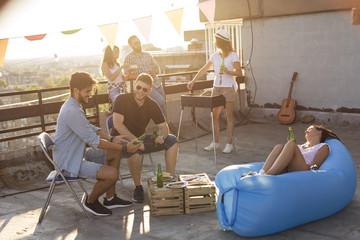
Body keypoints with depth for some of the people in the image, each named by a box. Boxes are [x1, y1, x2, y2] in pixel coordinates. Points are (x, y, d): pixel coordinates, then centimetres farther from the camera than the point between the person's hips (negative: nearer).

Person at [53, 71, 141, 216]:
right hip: (68, 164, -11)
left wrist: (112, 139, 0)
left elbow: (91, 128, 16)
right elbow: (94, 141, -25)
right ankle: (91, 202, 4)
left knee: (115, 153, 13)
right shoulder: (72, 112, -26)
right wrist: (124, 148, -21)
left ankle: (110, 198, 18)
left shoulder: (73, 106, 9)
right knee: (112, 174, -23)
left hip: (76, 155, 11)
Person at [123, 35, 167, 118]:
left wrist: (154, 71, -6)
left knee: (163, 104, 2)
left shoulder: (147, 55, 15)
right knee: (161, 101, -20)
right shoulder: (129, 58, 0)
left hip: (157, 83, 6)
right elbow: (128, 75, -6)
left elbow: (158, 69, 19)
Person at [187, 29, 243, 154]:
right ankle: (216, 142, 13)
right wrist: (193, 81, 6)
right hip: (217, 87, 5)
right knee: (214, 115, 3)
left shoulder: (233, 56, -4)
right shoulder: (215, 56, 10)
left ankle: (229, 143, 3)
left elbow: (239, 72, -5)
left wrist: (229, 72, -23)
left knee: (229, 115, -3)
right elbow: (204, 70, 11)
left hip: (229, 88, -5)